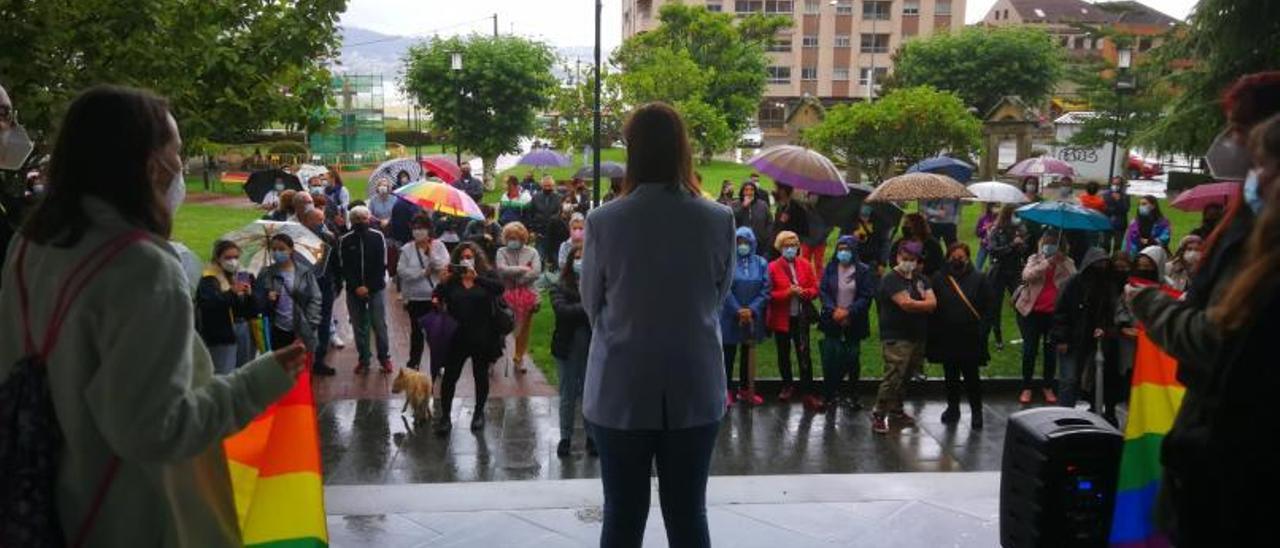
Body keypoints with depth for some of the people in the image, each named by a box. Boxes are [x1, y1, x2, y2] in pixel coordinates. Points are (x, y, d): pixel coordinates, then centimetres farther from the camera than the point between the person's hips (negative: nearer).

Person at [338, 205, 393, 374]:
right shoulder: (345, 240, 0)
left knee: (379, 325, 1)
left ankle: (384, 357, 13)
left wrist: (369, 287, -10)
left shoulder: (378, 237, -2)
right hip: (354, 290, 1)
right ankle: (363, 359, 16)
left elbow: (382, 265, -3)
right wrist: (356, 287, -12)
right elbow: (344, 268, 0)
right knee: (359, 327, 6)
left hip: (376, 289, -1)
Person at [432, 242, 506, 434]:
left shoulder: (487, 275, 0)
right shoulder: (452, 279, 3)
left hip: (482, 337, 0)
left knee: (481, 376, 12)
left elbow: (499, 288, -19)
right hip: (457, 337, 0)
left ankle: (479, 413, 30)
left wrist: (476, 277, -29)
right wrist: (443, 282, -21)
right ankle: (445, 416, 8)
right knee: (450, 376, -2)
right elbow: (438, 299, -5)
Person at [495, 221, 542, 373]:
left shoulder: (532, 252, 7)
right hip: (507, 293, -1)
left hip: (527, 294, 1)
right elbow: (502, 270, -9)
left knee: (524, 327, 7)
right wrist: (522, 269, -9)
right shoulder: (502, 252, 8)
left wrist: (517, 280, -10)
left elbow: (536, 272, -7)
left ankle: (519, 357, 21)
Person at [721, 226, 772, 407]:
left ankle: (745, 390, 23)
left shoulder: (761, 263, 2)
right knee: (729, 353, 2)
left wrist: (751, 310, -13)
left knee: (747, 353, 13)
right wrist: (738, 310, -16)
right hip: (730, 316, -3)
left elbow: (765, 290, -2)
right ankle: (727, 390, 11)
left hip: (752, 316, 3)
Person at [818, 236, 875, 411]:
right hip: (832, 322, 1)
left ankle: (853, 396, 19)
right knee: (830, 359, -2)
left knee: (853, 359, 7)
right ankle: (829, 396, 8)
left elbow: (866, 296, -8)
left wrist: (848, 311, -18)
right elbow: (823, 291, -1)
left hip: (854, 323, -1)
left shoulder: (864, 271, -4)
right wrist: (833, 310, -16)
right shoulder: (830, 268, 2)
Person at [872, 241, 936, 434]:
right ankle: (879, 416, -6)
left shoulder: (920, 278, 14)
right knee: (893, 377, -13)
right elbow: (906, 304, -21)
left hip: (918, 337, 7)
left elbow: (933, 303, 2)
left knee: (905, 377, 14)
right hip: (897, 338, -7)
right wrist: (924, 304, -4)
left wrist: (914, 305, -15)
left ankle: (896, 410, 28)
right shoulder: (891, 279, -9)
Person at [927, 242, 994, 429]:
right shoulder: (938, 279, 2)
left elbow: (989, 308, -3)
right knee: (951, 376, 13)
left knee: (971, 377, 3)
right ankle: (953, 408, 28)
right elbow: (930, 307, 2)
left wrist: (981, 332, -11)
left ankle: (976, 411, 16)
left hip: (970, 339, -2)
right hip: (946, 339, 2)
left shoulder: (979, 279, -2)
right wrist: (933, 332, -4)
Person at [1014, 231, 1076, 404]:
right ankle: (1026, 387, 12)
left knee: (1051, 349, 8)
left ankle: (1048, 387, 21)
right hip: (1031, 310, -1)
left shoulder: (1066, 262, 4)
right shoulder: (1035, 259, 2)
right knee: (1030, 349, 2)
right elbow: (1026, 276, -18)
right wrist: (1048, 262, -26)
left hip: (1054, 312, 1)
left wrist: (1063, 261, -24)